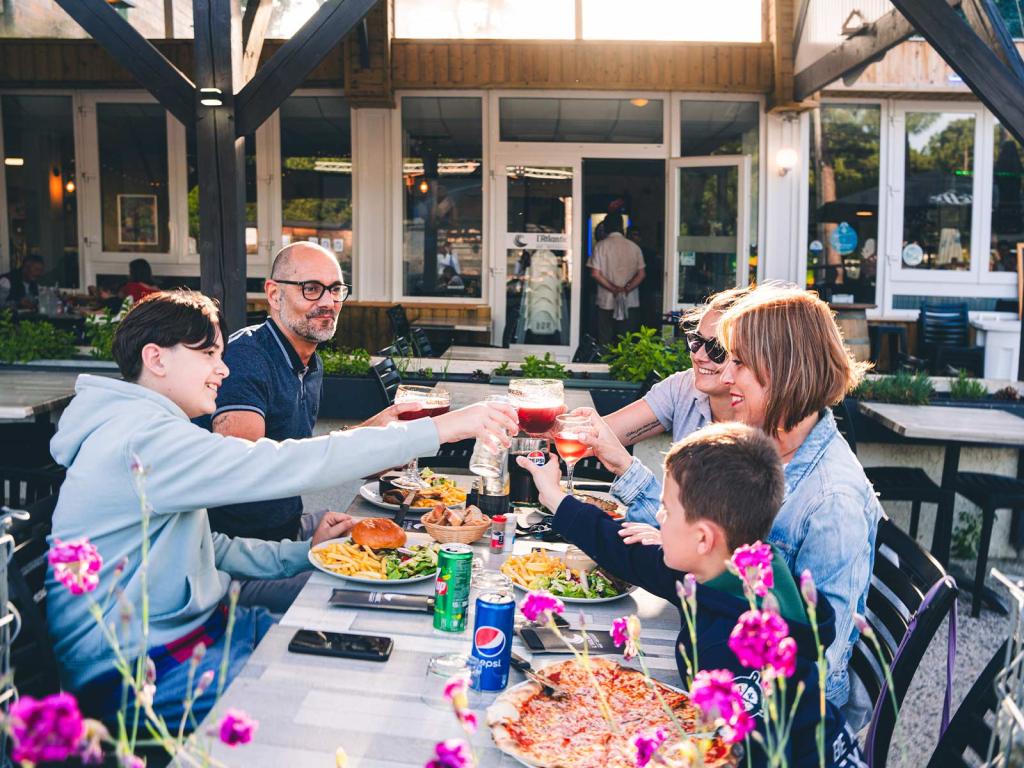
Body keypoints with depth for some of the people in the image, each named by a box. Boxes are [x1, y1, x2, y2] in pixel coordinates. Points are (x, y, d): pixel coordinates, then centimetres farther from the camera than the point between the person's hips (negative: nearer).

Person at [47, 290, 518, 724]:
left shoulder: (155, 431, 14)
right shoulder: (142, 439, -21)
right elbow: (284, 467, -29)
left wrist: (304, 551, 5)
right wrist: (439, 429, -26)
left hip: (192, 627, 10)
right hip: (134, 671, -10)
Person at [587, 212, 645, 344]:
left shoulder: (601, 246, -3)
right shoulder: (634, 247, 2)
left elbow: (595, 274, -10)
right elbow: (641, 274, -2)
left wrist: (613, 289, -7)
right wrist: (627, 289, -7)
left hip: (606, 303, -1)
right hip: (630, 303, 2)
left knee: (605, 343, 5)